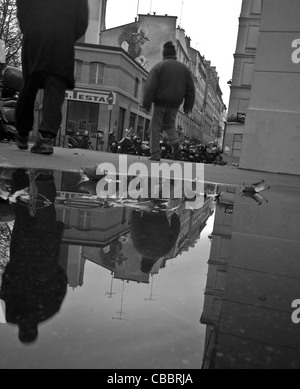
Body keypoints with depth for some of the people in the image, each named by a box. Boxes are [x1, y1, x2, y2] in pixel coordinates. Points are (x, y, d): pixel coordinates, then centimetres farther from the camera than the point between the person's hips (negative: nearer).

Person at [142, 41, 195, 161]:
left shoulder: (159, 67, -2)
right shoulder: (184, 68, 12)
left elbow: (150, 87, -10)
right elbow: (191, 89, 11)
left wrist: (146, 104, -7)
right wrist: (188, 106, 13)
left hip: (161, 102, -4)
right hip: (175, 104, 4)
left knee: (156, 128, 2)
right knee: (170, 124, 22)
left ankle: (155, 154, -1)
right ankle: (175, 139, -7)